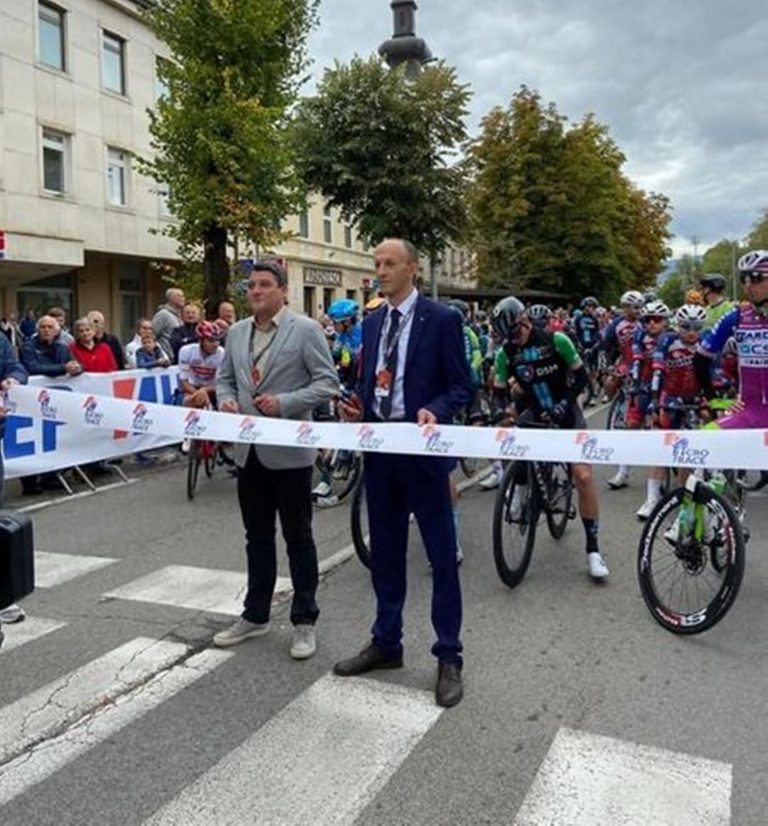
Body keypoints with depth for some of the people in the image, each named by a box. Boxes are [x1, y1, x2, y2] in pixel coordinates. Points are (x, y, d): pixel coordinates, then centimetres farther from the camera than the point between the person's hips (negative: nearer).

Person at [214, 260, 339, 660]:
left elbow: (327, 382, -10)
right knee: (257, 536, 16)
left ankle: (304, 621, 19)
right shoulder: (237, 332, 11)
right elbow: (224, 378, 18)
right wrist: (226, 400, -4)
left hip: (289, 450, -5)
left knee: (298, 538, 6)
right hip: (249, 450, 6)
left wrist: (284, 402, -20)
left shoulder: (305, 329, -7)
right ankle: (255, 615, 30)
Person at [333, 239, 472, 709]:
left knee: (442, 556, 3)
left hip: (422, 448, -6)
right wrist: (358, 409, -2)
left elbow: (462, 387, -6)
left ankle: (449, 657, 15)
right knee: (385, 553, 15)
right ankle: (386, 643, 30)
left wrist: (435, 411, -24)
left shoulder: (442, 319, -6)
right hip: (379, 448, 6)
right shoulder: (372, 322, 12)